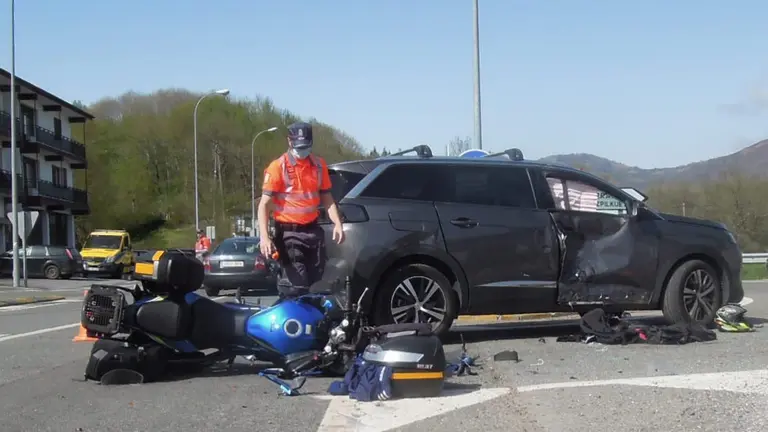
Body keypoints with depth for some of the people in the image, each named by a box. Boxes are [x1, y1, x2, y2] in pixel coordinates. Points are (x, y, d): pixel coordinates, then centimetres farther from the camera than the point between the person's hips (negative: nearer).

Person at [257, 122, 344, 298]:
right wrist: (264, 236, -23)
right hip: (289, 233, -6)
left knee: (316, 282, 11)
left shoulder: (319, 165, 8)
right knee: (297, 286, -14)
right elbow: (264, 204, -11)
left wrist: (337, 224, 0)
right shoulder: (278, 167, -8)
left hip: (313, 230, 6)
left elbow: (326, 198, 16)